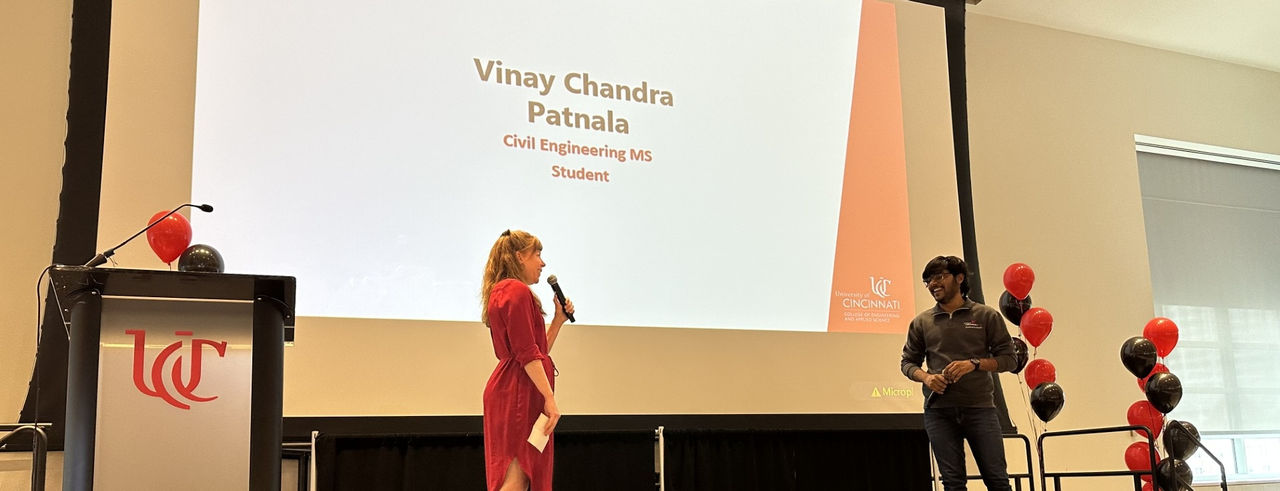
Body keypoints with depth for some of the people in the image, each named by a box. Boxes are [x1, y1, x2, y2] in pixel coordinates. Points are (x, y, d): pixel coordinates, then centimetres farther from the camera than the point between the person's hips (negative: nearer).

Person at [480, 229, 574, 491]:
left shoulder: (503, 291, 23)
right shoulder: (517, 290, -9)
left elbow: (539, 351, 24)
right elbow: (527, 354, -18)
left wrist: (558, 319, 19)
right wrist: (549, 397, -20)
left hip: (508, 389, 11)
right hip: (519, 391, -11)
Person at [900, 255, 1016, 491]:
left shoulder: (987, 316, 5)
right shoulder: (921, 322, 10)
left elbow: (1007, 358, 4)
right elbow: (908, 362, 14)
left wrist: (974, 363, -13)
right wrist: (925, 377, -7)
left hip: (980, 407, -1)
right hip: (939, 410, 2)